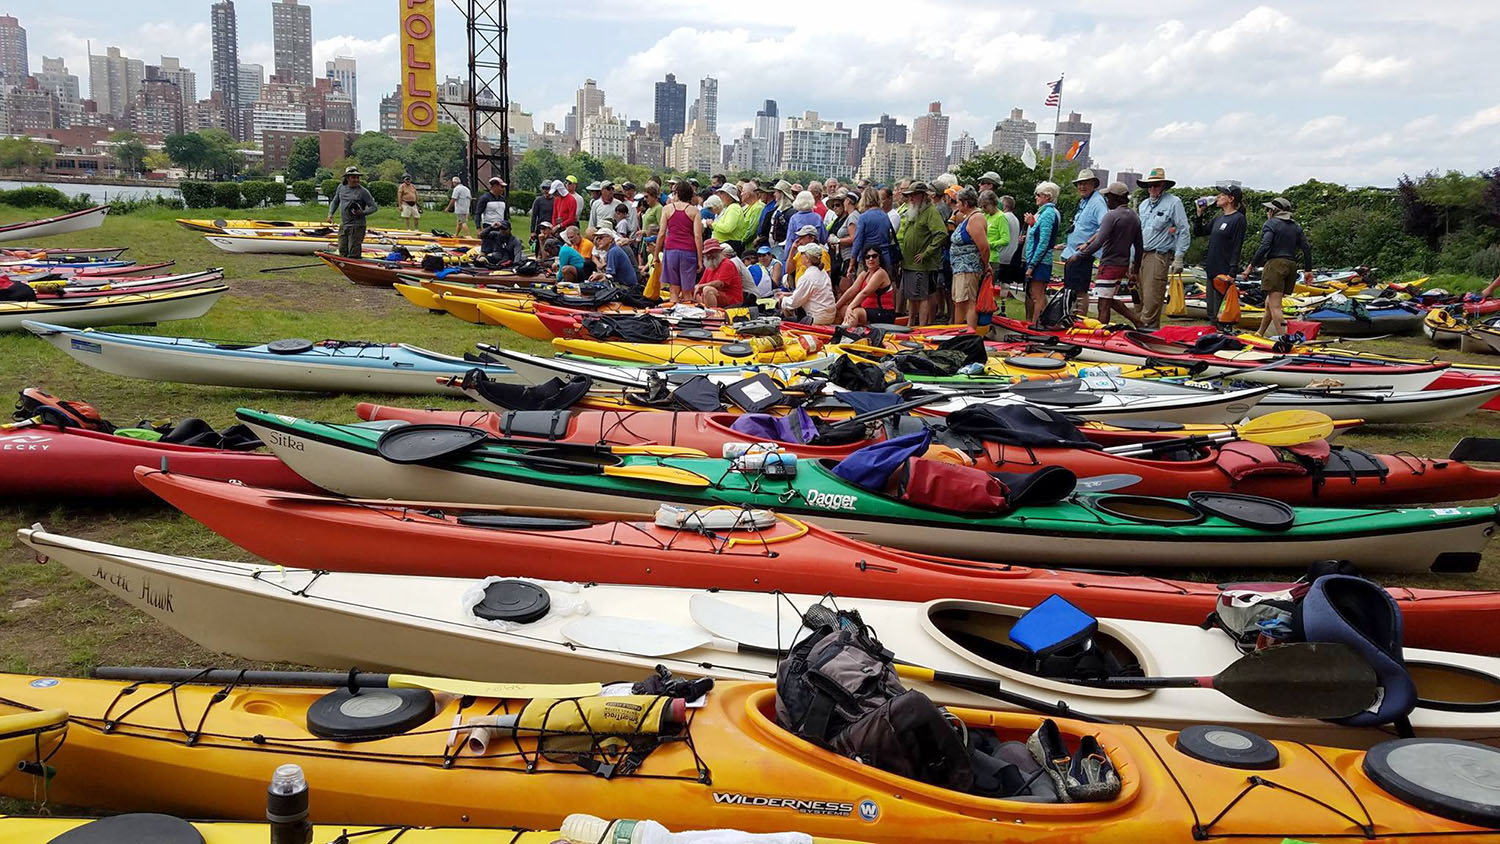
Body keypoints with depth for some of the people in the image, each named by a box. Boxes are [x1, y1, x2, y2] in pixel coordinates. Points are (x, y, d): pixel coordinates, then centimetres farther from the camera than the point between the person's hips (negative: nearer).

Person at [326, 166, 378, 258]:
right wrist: (330, 214, 8)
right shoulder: (341, 187, 8)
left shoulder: (363, 191, -8)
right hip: (343, 225, 6)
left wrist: (363, 213, -20)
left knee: (353, 254, -8)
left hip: (357, 226, -6)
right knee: (343, 252, 11)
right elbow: (335, 202, 21)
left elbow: (374, 207, -6)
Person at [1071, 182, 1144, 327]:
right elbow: (1139, 248, 15)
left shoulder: (1111, 216, -14)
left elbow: (1099, 242, -22)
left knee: (1103, 305, -4)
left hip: (1109, 265, -8)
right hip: (1124, 265, 8)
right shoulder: (1135, 218, 11)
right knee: (1110, 300, 21)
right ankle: (1137, 319, 16)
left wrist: (1079, 256, -15)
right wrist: (1136, 270, 21)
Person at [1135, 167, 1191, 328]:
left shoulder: (1173, 202, -1)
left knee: (1152, 298, -12)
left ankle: (1149, 328, -11)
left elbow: (1184, 232, -2)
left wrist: (1178, 258, -8)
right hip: (1140, 255, 7)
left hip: (1158, 256, -7)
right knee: (1141, 297, 7)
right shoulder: (1143, 204, 19)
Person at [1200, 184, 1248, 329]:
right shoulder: (1219, 217, 15)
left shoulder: (1238, 219, -9)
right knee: (1211, 312, 13)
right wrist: (1199, 214, 14)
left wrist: (1232, 273, -19)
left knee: (1220, 313, -8)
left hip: (1224, 272, -8)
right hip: (1212, 269, 8)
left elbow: (1237, 247, -14)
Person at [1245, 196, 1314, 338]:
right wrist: (1308, 270, 17)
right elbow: (1307, 248, 13)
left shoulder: (1271, 224, -2)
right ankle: (1260, 334, 28)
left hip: (1275, 264, -8)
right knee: (1269, 303, 18)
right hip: (1291, 265, 8)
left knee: (1275, 306, -11)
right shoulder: (1296, 227, 18)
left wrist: (1251, 266, -10)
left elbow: (1264, 247, -14)